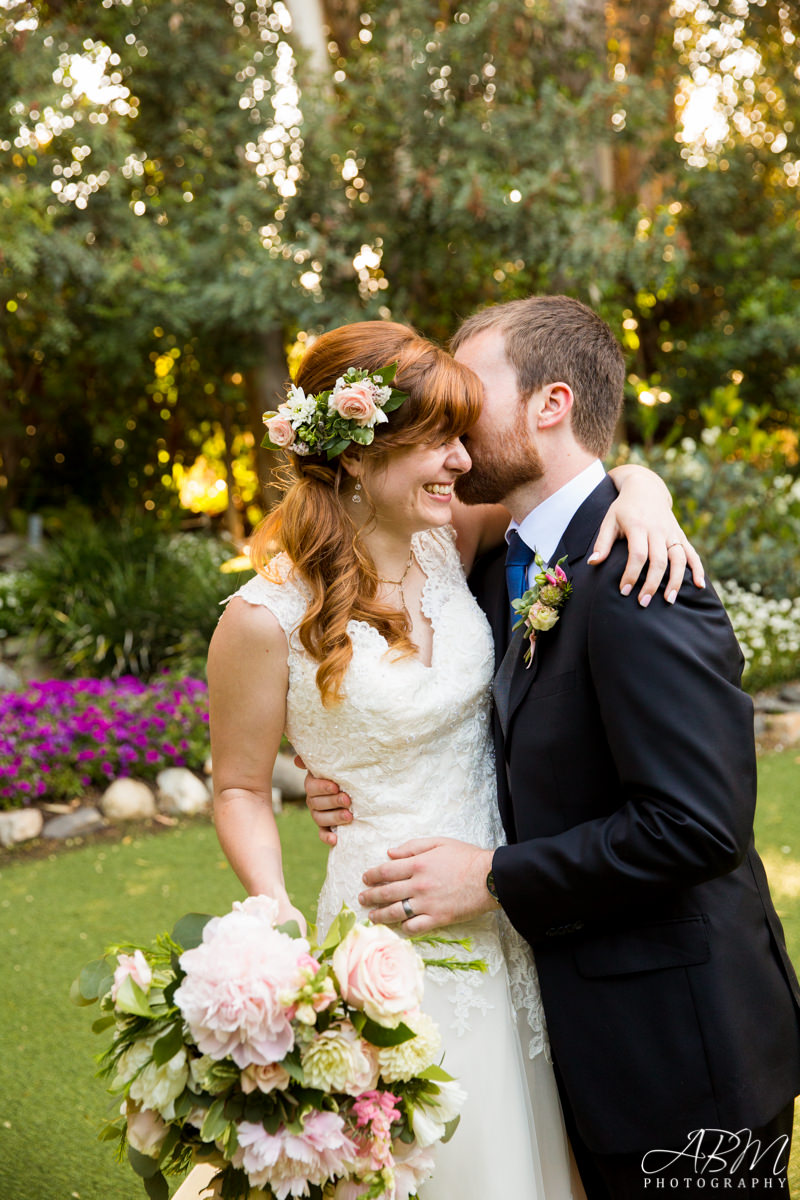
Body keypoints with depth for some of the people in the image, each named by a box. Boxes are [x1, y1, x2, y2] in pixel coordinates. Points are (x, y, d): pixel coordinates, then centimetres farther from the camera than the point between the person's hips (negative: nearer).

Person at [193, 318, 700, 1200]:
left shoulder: (446, 542, -3)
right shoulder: (267, 617, -16)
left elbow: (600, 476, 5)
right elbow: (239, 789, -6)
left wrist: (641, 495, -18)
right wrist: (280, 922, -21)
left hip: (508, 920, 6)